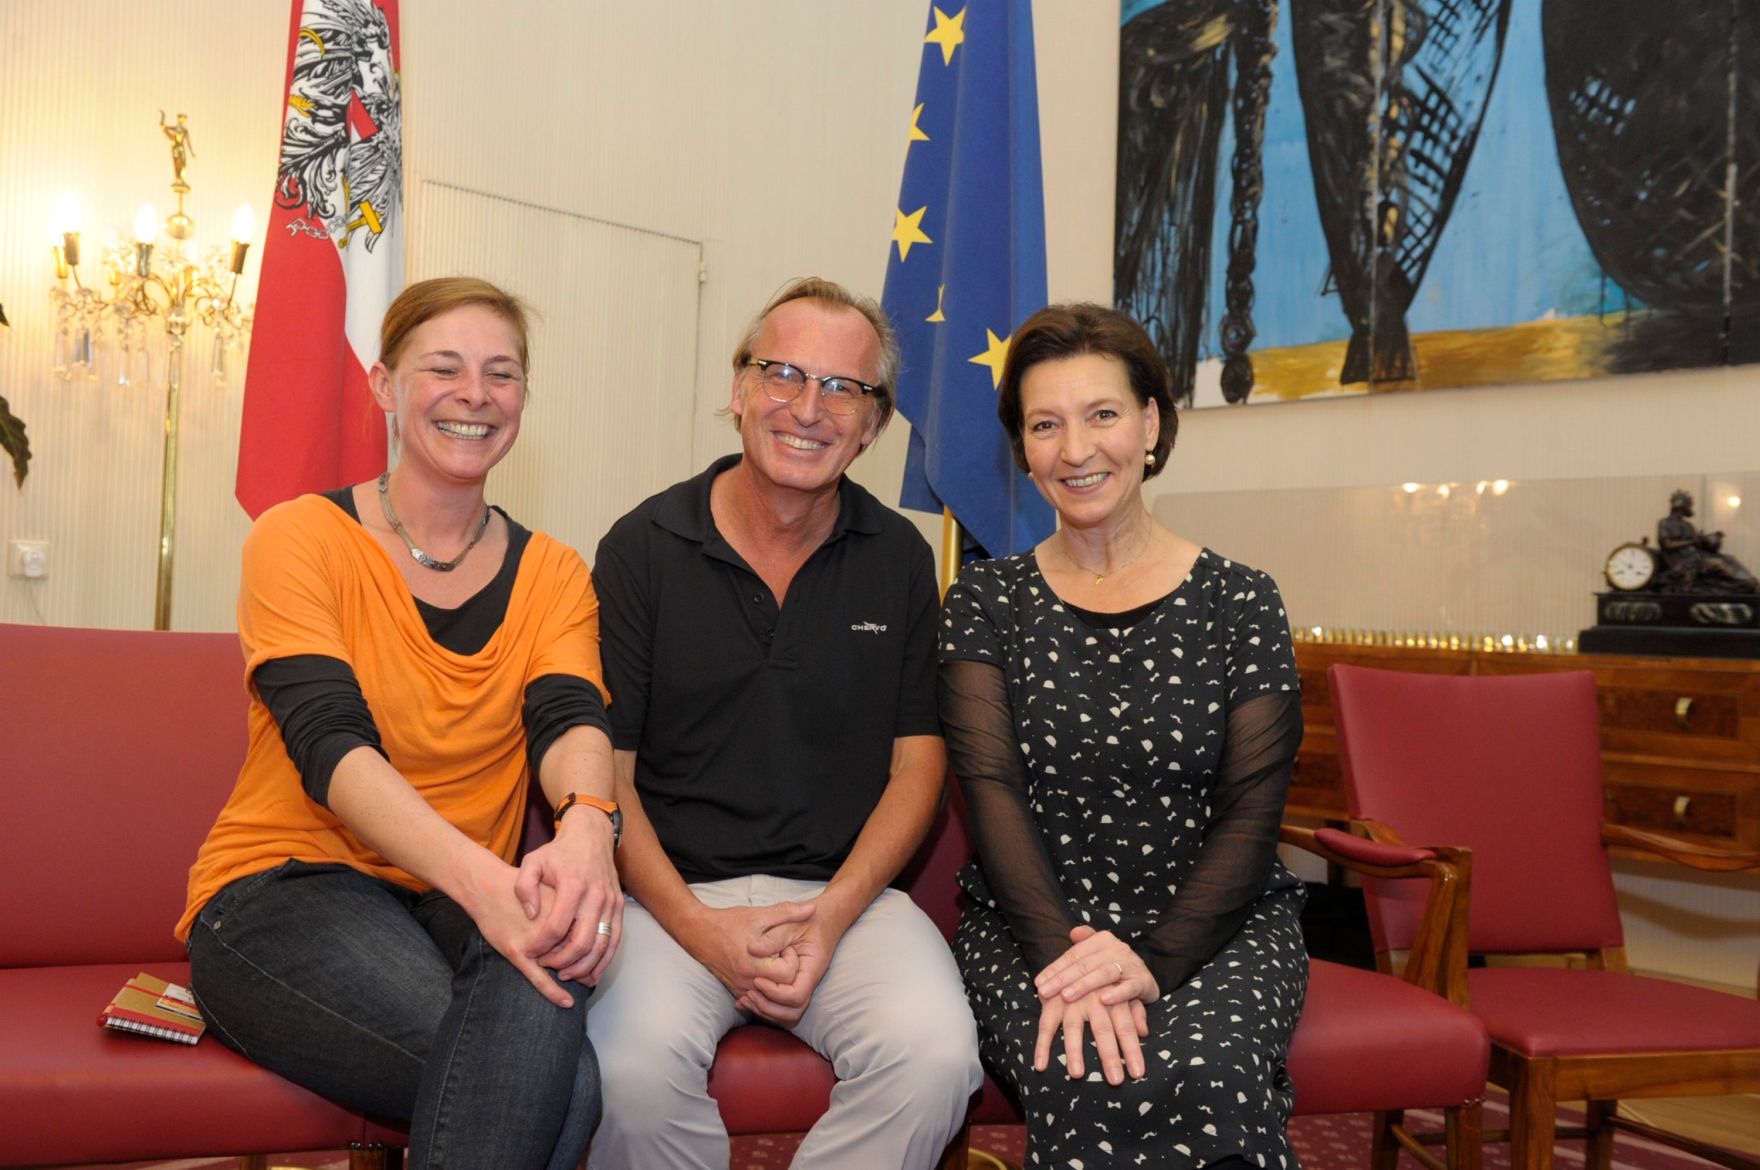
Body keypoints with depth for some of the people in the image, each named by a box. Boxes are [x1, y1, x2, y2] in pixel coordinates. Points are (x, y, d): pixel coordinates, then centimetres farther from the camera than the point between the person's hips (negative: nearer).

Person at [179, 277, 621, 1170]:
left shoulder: (553, 575, 9)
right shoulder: (300, 538, -2)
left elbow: (570, 720, -9)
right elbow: (331, 745, -17)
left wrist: (588, 827, -36)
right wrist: (479, 878, -36)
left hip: (460, 901, 4)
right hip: (283, 891, -4)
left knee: (548, 950, -35)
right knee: (562, 1086, -32)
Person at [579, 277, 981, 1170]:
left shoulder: (900, 560, 6)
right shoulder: (643, 548, 0)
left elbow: (916, 765, 7)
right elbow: (608, 769, 0)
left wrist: (832, 913, -8)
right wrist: (699, 927, -13)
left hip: (846, 893, 2)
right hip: (674, 890, -1)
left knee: (936, 1057, -26)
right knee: (633, 1064, -31)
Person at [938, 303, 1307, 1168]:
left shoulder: (1239, 603, 4)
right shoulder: (987, 602, 7)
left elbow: (1251, 812, -1)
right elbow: (991, 788, -5)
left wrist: (1157, 960, -17)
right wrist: (1063, 953, -21)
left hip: (1215, 927, 1)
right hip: (1029, 925, 0)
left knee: (1210, 1073, -32)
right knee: (1095, 1085, -32)